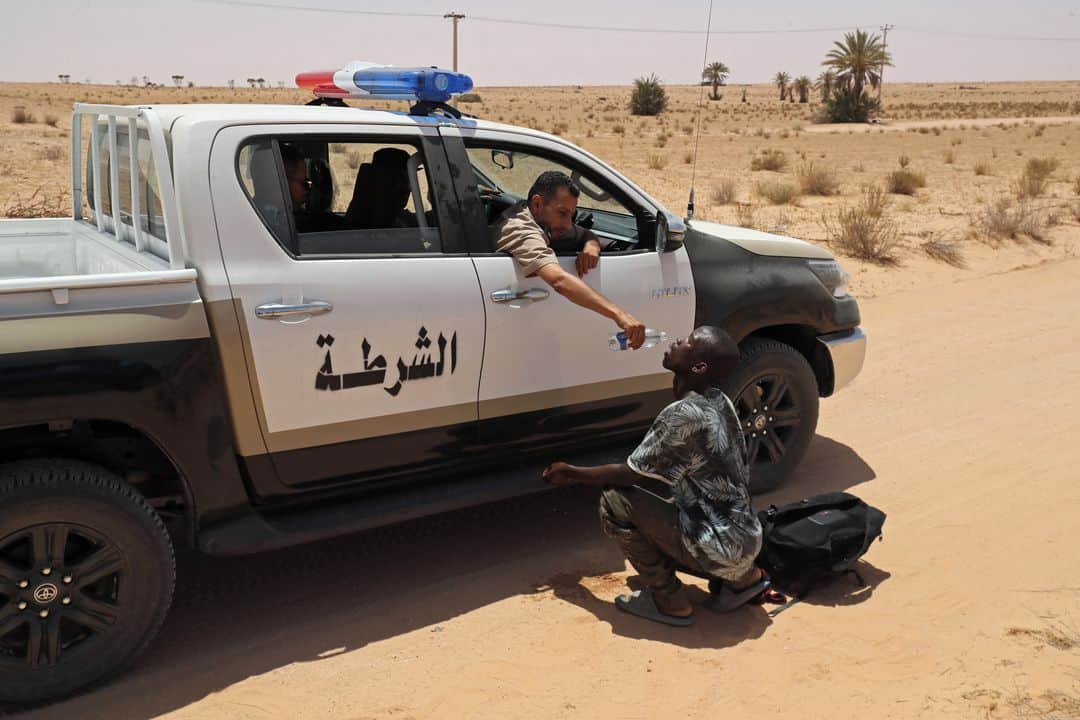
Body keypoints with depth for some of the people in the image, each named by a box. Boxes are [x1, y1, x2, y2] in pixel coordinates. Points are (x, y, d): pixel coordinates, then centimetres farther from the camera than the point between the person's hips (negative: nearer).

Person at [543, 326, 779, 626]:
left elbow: (630, 474, -13)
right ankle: (741, 578, 16)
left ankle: (669, 601, 1)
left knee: (616, 502, -12)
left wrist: (570, 473, 1)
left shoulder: (686, 415, -23)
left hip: (724, 548, -9)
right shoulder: (717, 402, 4)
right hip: (746, 537, 9)